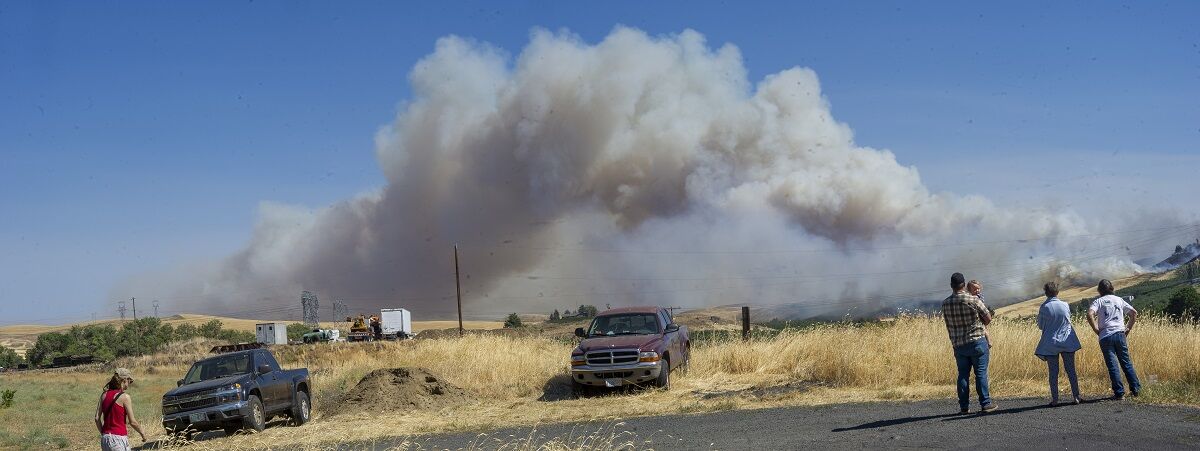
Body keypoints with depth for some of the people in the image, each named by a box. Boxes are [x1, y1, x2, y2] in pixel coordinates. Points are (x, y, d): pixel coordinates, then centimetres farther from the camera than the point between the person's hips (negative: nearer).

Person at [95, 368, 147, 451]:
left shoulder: (104, 395, 6)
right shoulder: (125, 397, -11)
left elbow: (97, 418, 5)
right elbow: (132, 422, -10)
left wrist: (103, 433, 17)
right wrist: (142, 433, 5)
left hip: (105, 438, 6)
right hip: (118, 439, -6)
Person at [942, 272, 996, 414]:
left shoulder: (945, 304, 0)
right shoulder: (973, 300, -12)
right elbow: (988, 319, -4)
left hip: (958, 345, 4)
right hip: (976, 342, -4)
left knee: (963, 374, 8)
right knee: (981, 373, 3)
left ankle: (964, 406, 9)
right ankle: (985, 403, 5)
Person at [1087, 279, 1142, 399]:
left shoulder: (1098, 301, 2)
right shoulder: (1119, 300, 13)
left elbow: (1090, 315, -16)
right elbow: (1134, 312, 11)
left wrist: (1096, 330, -6)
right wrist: (1129, 328, 15)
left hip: (1106, 336, -3)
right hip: (1120, 334, 3)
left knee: (1112, 365, -1)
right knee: (1126, 362, 13)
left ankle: (1119, 393, -2)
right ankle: (1136, 389, 15)